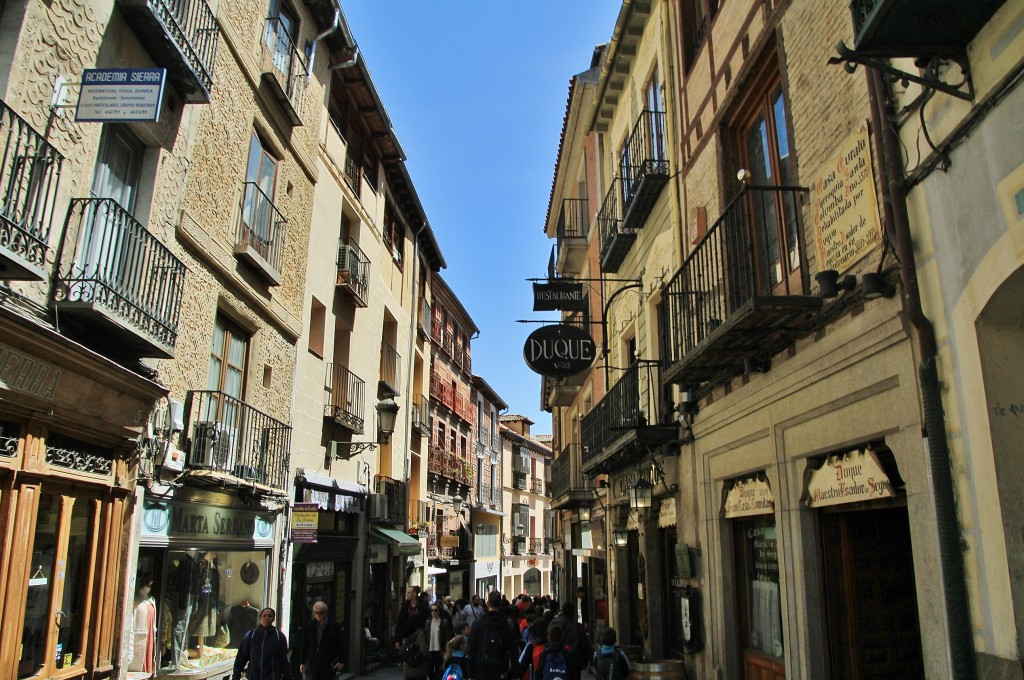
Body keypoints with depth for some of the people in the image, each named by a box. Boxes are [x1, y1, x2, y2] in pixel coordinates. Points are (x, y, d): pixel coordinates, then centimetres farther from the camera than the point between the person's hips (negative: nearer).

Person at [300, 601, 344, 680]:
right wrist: (302, 662, 7)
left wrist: (340, 661, -8)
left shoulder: (334, 627, -2)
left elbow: (341, 646, 1)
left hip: (329, 665, -1)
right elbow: (304, 646, 10)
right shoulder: (309, 626, 5)